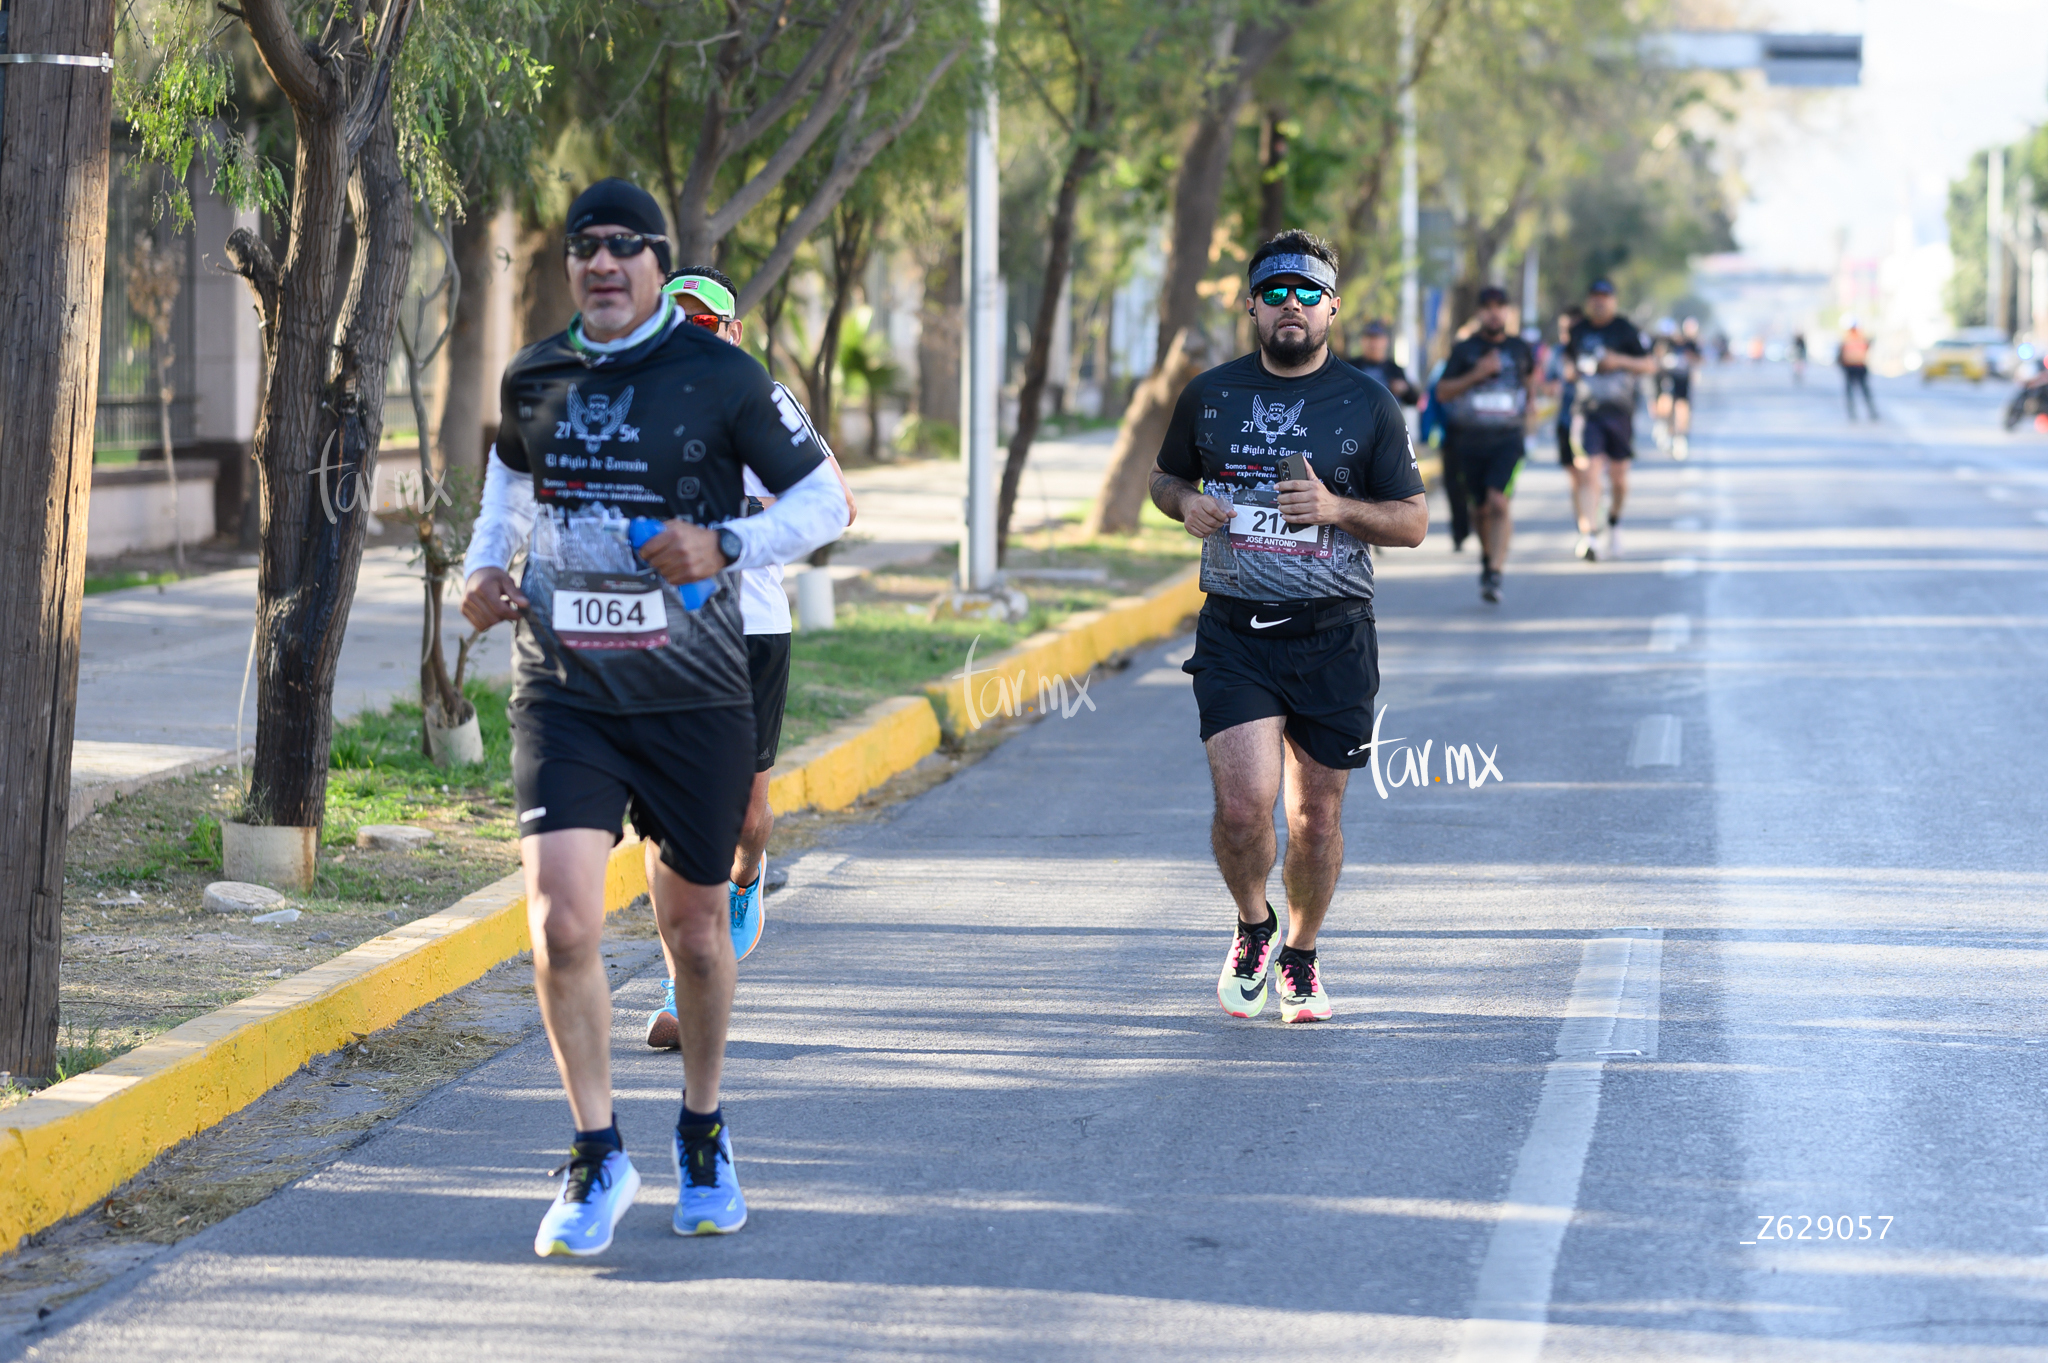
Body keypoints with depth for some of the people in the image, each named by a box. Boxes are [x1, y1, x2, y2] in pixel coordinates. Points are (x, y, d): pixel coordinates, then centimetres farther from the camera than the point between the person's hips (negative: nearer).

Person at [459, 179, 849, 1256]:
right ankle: (597, 1158, 1)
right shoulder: (532, 379, 4)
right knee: (562, 926, -15)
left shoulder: (720, 377, -6)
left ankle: (702, 1135, 35)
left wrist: (726, 548, -17)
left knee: (695, 931, 11)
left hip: (694, 700, -1)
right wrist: (483, 569, 9)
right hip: (563, 694, 1)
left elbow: (823, 499, 0)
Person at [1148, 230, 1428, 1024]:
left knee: (1316, 815, 7)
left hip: (1333, 637, 0)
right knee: (1243, 803, -16)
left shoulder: (1367, 406, 2)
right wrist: (1187, 503, -3)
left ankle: (1301, 957, 31)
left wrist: (1336, 508, -14)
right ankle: (1252, 927, 14)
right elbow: (1165, 477, 21)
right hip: (1234, 636, 0)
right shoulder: (1209, 396, 6)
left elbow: (1412, 522, 4)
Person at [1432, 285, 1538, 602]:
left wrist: (1531, 404, 12)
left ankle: (1494, 575, -24)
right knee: (1480, 508, 11)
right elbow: (1442, 392, -4)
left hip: (1508, 437, -1)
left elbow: (1531, 375, 30)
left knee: (1498, 502, -19)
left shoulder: (1519, 348, 8)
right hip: (1470, 439, 1)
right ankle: (1487, 555, 41)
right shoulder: (1464, 350, 1)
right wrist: (1476, 374, -16)